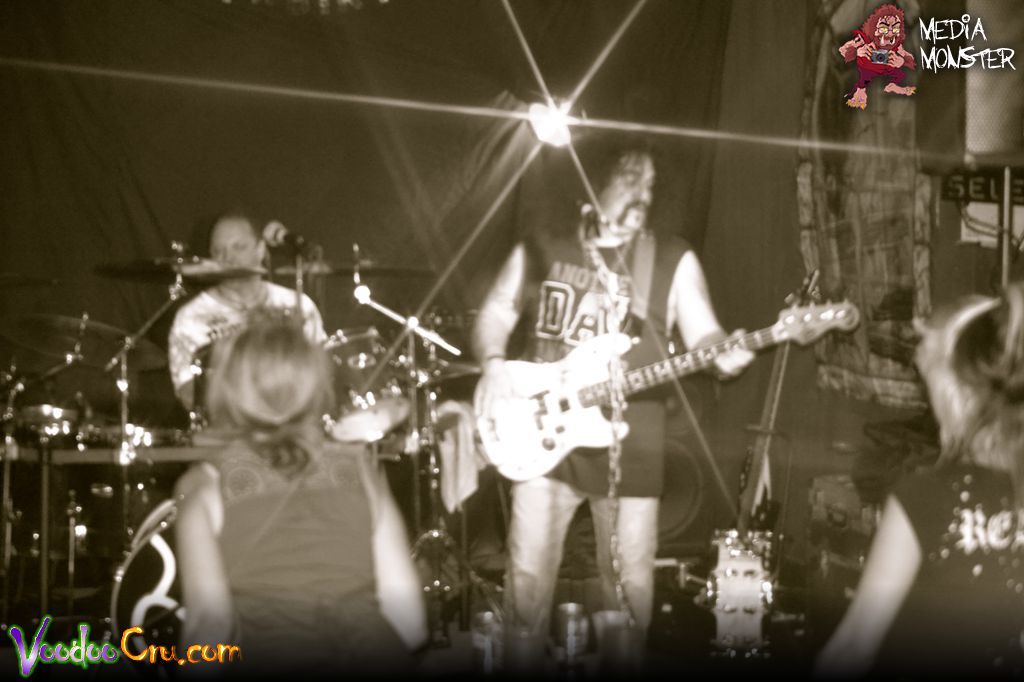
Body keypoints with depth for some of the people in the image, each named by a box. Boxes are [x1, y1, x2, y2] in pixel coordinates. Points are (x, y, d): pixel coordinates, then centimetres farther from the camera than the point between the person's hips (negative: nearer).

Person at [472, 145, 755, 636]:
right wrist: (493, 364, -9)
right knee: (527, 576, 1)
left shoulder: (673, 261, 6)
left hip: (629, 447, 0)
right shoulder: (539, 251, 9)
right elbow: (495, 314, 11)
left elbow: (702, 332, 0)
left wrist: (724, 356, -23)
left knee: (631, 584, 4)